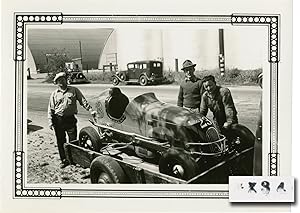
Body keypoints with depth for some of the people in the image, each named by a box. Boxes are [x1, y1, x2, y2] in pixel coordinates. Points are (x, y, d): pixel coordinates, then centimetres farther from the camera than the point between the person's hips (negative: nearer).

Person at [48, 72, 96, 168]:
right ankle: (64, 160, 18)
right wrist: (50, 122, 0)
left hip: (70, 119, -1)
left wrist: (91, 110, -6)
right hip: (58, 120, 1)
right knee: (61, 141, 7)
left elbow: (83, 101, 4)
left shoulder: (74, 90, 6)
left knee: (73, 140, 0)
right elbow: (51, 109, 8)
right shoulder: (54, 94, 8)